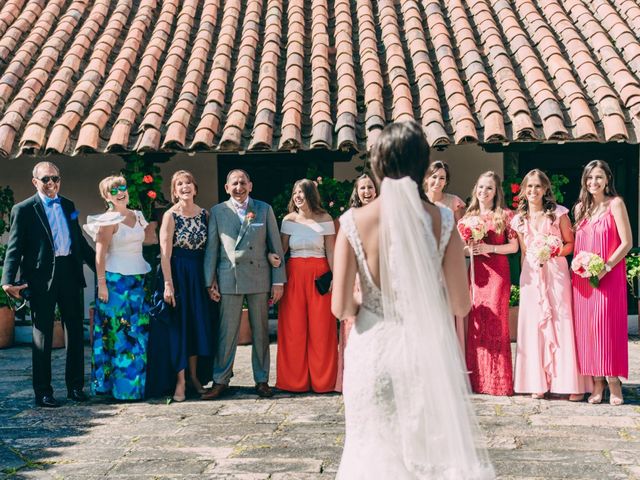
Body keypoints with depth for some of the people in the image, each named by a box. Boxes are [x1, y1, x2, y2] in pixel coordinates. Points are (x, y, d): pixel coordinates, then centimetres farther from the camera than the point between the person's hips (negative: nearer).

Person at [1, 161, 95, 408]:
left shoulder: (68, 206, 13)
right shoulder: (24, 209, -3)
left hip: (70, 274, 5)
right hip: (42, 277, -5)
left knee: (76, 332, 10)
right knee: (42, 336, 4)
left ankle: (75, 386, 21)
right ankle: (43, 392, 11)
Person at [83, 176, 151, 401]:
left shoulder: (136, 216, 13)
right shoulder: (108, 221, -8)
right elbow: (100, 254, -10)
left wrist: (145, 277, 16)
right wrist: (101, 284, -15)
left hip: (138, 279, 7)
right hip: (116, 280, -7)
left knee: (140, 331, 8)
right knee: (118, 332, -2)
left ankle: (139, 382, 16)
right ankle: (121, 386, 3)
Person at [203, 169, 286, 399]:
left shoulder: (264, 209, 6)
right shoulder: (217, 212, 6)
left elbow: (275, 246, 5)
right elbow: (211, 248, 6)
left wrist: (278, 281, 0)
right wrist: (210, 282, 0)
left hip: (259, 279, 1)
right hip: (229, 279, -1)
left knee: (261, 332, 7)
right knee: (227, 332, 0)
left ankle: (262, 380, 16)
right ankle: (220, 381, 9)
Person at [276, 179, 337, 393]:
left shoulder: (325, 219, 1)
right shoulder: (288, 220, 5)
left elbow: (331, 251, 1)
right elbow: (281, 250, 5)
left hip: (319, 276, -1)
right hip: (294, 275, 1)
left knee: (320, 327, 1)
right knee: (293, 327, 2)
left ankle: (321, 379, 12)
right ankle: (295, 380, 12)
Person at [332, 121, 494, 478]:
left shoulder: (355, 222, -10)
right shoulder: (441, 220, -8)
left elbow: (340, 307, -10)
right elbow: (461, 305, -6)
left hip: (374, 351, 0)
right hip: (430, 351, 1)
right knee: (437, 449, 16)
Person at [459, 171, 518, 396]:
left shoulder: (505, 215, 4)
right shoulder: (468, 217, 14)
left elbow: (514, 246, 0)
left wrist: (489, 248, -12)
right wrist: (468, 249, -5)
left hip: (498, 272, -3)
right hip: (476, 272, 3)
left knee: (496, 321, -7)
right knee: (475, 322, -1)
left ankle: (498, 380, 0)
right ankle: (478, 378, 5)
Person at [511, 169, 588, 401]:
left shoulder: (558, 213, 1)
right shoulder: (520, 219, 11)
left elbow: (570, 243, 3)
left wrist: (553, 253, -13)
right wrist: (526, 275, 8)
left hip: (556, 273, -3)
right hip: (531, 275, 3)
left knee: (562, 323, -5)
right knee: (533, 325, 1)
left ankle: (572, 383, -1)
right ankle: (539, 382, 7)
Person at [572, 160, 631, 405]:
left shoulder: (615, 203, -3)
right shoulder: (580, 208, 13)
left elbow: (626, 242, -8)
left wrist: (606, 267, -16)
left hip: (608, 276, -5)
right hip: (582, 278, 5)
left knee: (607, 326, -7)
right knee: (586, 327, 2)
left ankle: (613, 382, 1)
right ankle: (596, 383, 9)